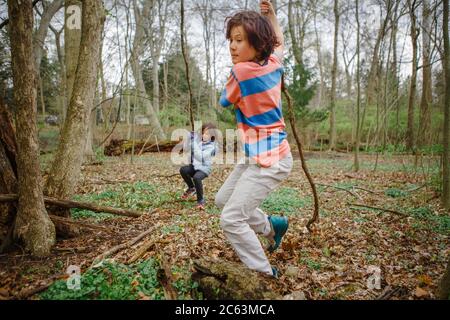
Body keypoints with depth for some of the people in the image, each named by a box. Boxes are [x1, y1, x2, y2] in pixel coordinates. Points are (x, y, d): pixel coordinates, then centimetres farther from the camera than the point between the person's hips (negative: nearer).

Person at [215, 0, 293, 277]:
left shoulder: (241, 71, -19)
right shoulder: (273, 63, 4)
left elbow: (224, 101, 1)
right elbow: (279, 43, 29)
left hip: (268, 160, -10)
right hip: (260, 156, 10)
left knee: (231, 220, -9)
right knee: (223, 199, 20)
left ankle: (266, 274, 7)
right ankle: (272, 225, 30)